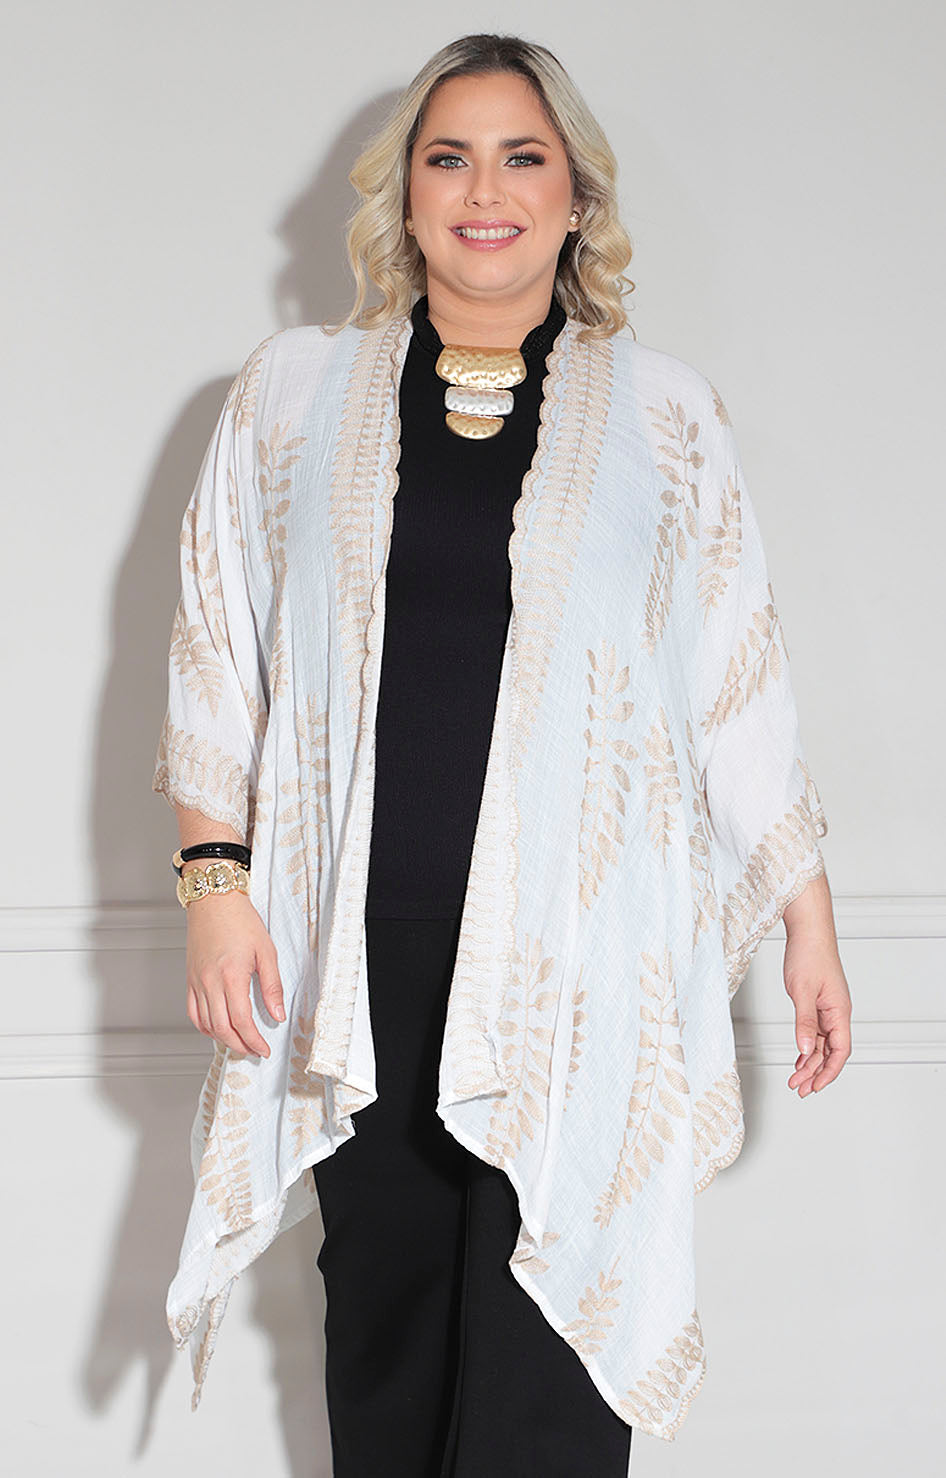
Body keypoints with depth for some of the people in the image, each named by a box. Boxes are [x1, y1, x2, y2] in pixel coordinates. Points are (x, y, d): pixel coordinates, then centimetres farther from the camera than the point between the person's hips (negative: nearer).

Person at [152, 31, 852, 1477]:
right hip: (359, 951, 2)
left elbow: (741, 675, 9)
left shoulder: (661, 409, 7)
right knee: (383, 1319, 10)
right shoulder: (295, 388, 9)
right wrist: (215, 873, 0)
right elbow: (217, 648, 10)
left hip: (576, 959, -1)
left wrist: (809, 915, 8)